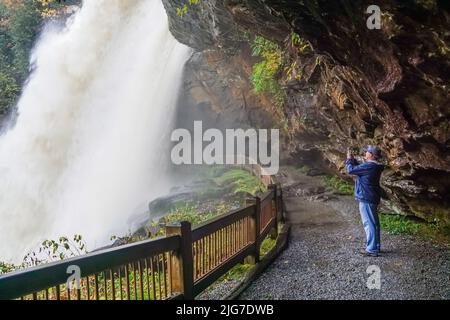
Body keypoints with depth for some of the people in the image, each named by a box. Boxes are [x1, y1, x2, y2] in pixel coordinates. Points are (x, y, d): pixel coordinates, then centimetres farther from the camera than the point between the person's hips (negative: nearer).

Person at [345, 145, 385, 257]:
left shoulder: (369, 166, -20)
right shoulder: (374, 166, 11)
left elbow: (351, 169, -15)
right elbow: (359, 168, 24)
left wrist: (349, 159, 1)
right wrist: (353, 159, 16)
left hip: (366, 199, -10)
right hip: (372, 198, 10)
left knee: (369, 223, -6)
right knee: (373, 222, 16)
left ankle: (372, 249, -2)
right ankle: (375, 246, 26)